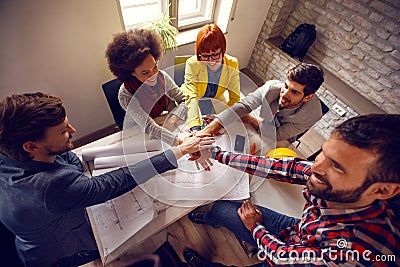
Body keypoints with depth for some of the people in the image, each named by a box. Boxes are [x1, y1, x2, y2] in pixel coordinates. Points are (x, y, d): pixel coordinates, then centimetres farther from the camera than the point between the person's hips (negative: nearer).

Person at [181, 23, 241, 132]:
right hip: (192, 105, -2)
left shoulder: (232, 64, -18)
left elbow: (235, 98, -16)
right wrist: (195, 128, -49)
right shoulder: (192, 64, -27)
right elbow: (191, 97, -36)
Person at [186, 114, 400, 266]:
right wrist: (216, 153, -16)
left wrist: (254, 225, -9)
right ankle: (209, 218, 46)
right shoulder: (327, 177, -30)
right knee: (222, 208, 7)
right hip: (297, 232, 4)